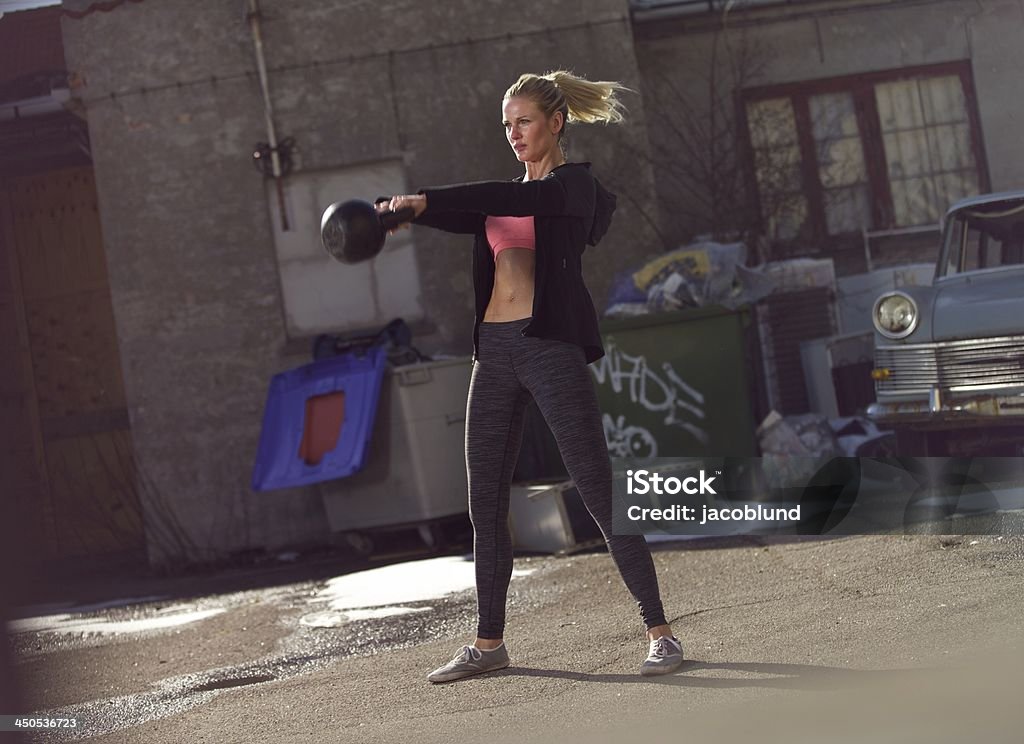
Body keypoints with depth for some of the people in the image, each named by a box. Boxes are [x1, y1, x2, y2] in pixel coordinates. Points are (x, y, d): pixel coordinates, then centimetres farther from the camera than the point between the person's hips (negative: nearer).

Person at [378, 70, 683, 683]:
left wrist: (426, 199, -27)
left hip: (552, 346, -7)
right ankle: (489, 642, 19)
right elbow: (467, 216, 2)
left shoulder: (575, 184, -2)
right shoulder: (508, 195, 20)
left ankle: (660, 632, -3)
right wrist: (404, 212, -18)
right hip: (495, 350, 7)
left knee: (601, 493, -8)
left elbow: (510, 199, -20)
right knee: (486, 503, 9)